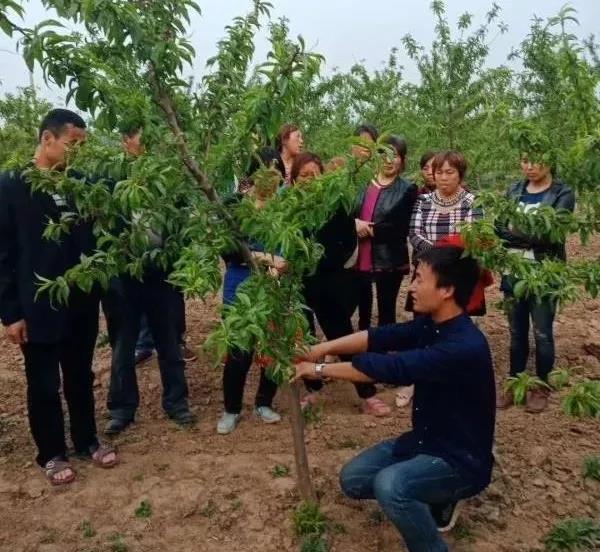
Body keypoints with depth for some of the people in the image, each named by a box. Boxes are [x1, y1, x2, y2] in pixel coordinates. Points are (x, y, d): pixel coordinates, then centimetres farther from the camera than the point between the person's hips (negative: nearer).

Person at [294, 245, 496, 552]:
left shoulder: (465, 347, -32)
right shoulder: (431, 324, -3)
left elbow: (393, 367, -34)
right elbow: (381, 337, -7)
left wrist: (321, 369, -26)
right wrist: (324, 348, -22)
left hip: (461, 460, -9)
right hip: (424, 439, 9)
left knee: (390, 485, -33)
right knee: (352, 480, 7)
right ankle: (436, 498, 22)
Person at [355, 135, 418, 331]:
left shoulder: (408, 189, -4)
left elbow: (401, 228, -11)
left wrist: (370, 229, -15)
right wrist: (355, 223, -13)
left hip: (389, 261, -4)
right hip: (360, 259, 4)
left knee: (386, 311, 8)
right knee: (362, 310, 18)